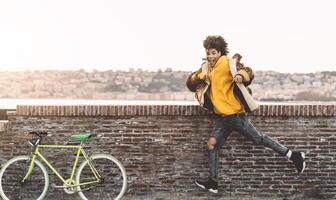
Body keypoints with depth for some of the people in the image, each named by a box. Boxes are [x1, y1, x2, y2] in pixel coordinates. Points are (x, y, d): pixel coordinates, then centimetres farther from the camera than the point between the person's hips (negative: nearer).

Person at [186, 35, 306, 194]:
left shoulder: (226, 62, -8)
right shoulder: (207, 68, 13)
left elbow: (248, 72, -19)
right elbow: (190, 83, 15)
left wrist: (241, 75, -42)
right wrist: (200, 76, -6)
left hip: (234, 114, -7)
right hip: (222, 117, 7)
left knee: (258, 139, -2)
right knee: (212, 145, 2)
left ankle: (294, 156, 10)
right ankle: (213, 182, 11)